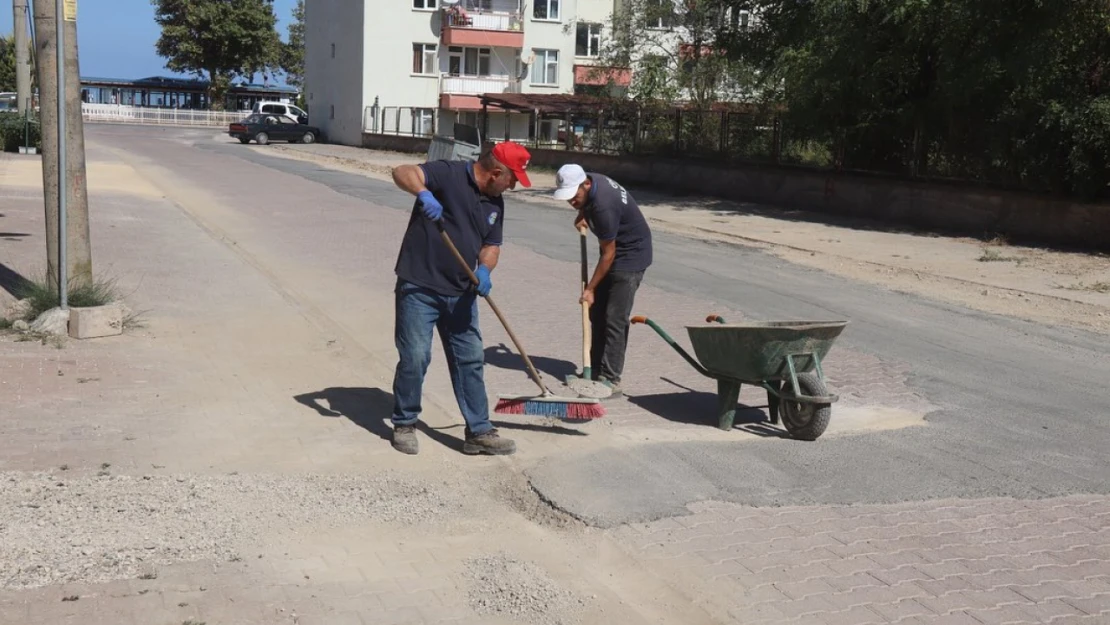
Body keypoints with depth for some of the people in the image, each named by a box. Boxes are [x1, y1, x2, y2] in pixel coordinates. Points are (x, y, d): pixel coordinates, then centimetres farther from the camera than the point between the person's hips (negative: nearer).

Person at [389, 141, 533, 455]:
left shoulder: (495, 203, 10)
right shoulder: (448, 174, -12)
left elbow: (491, 245, 13)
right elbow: (402, 172, -25)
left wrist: (485, 269, -10)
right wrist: (423, 192, -46)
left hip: (461, 294, 7)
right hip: (419, 288, -7)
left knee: (471, 360, 8)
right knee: (415, 358, -3)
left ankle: (479, 432, 16)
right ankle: (404, 424, 18)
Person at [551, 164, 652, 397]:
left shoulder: (603, 205, -33)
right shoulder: (588, 183, -6)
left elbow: (608, 254, -24)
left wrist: (590, 288, -17)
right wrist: (582, 215, 5)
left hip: (631, 256, -10)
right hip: (615, 251, 10)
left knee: (615, 319, -12)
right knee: (597, 314, 10)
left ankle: (611, 380, -8)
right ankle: (596, 371, 17)